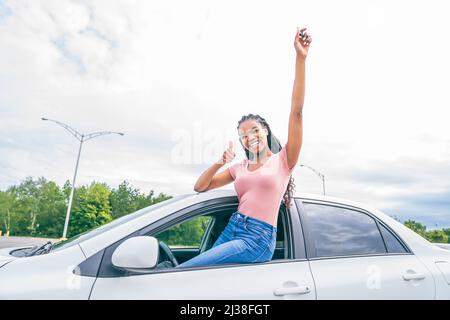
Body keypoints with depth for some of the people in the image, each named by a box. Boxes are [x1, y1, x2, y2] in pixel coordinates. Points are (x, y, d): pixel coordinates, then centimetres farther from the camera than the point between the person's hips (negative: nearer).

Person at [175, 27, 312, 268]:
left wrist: (300, 58, -16)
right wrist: (220, 163, -4)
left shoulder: (283, 160, 1)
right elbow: (200, 188, 14)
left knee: (182, 272, -15)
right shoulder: (239, 168, 14)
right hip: (231, 229, 5)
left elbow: (297, 111, -10)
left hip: (258, 239, -5)